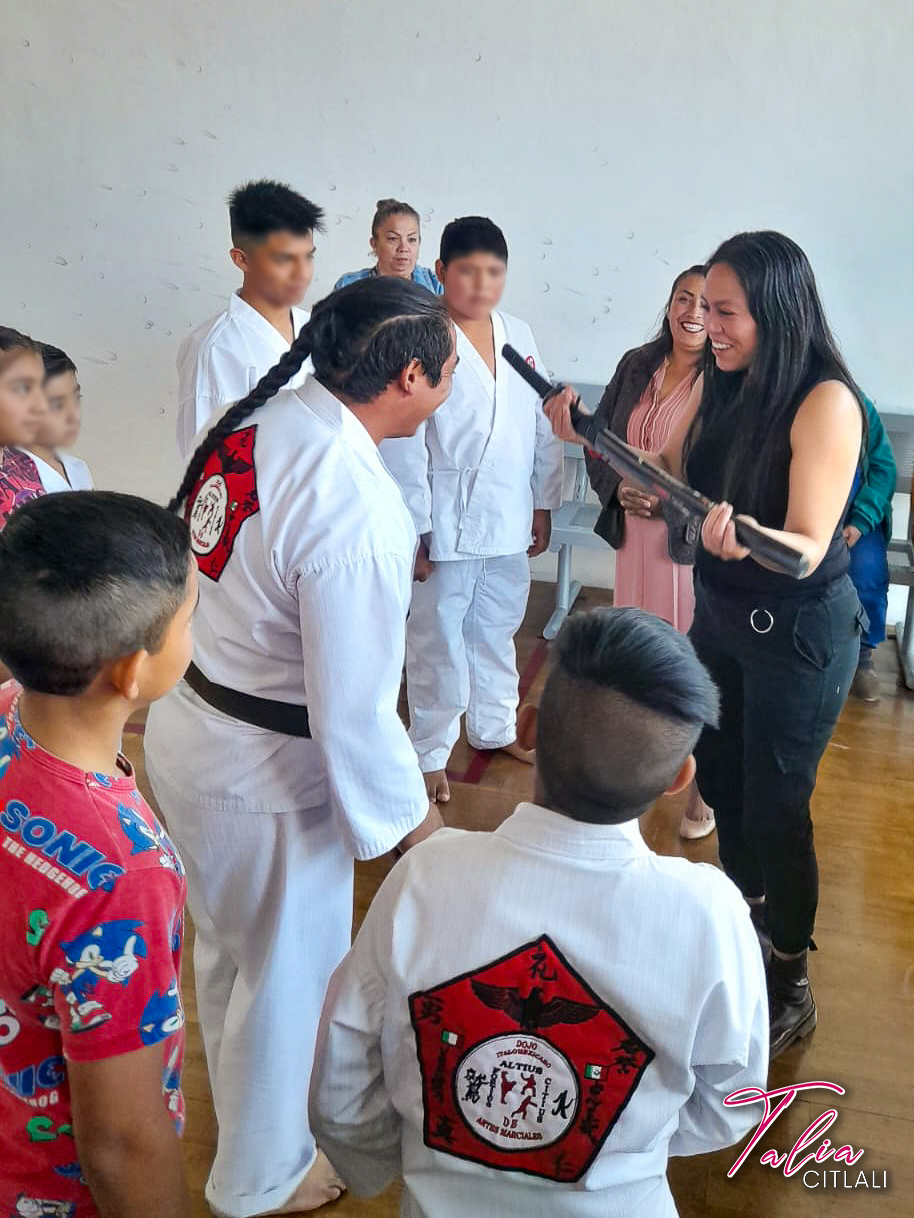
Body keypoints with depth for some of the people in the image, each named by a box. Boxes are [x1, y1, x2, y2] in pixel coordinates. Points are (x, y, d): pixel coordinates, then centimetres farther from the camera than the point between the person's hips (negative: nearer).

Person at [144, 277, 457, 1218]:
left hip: (184, 728, 8)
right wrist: (411, 820, -9)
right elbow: (353, 707, -24)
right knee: (290, 972, 17)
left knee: (227, 945, 30)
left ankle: (242, 1104, 59)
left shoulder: (261, 419, -5)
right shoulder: (357, 508, -29)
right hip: (262, 775, -8)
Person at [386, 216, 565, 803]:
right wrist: (412, 529, -14)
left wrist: (543, 504, 9)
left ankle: (495, 727, 40)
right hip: (446, 522, -5)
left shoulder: (520, 335, 4)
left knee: (496, 631, 21)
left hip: (509, 520, 6)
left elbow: (543, 426, 9)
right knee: (438, 642, 8)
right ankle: (432, 751, 24)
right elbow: (404, 443, -14)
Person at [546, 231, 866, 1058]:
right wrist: (588, 436, -6)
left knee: (774, 804, 3)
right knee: (719, 779, 20)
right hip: (720, 613, 7)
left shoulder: (825, 401, -23)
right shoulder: (718, 386, -2)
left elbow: (808, 548, -26)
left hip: (799, 632, -7)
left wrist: (744, 536, -46)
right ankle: (743, 923, 45)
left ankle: (790, 988, 24)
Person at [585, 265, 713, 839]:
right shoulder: (637, 366, 6)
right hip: (635, 534, 6)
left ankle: (704, 786, 17)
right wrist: (620, 488, -6)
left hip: (695, 540, -6)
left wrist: (665, 498, -20)